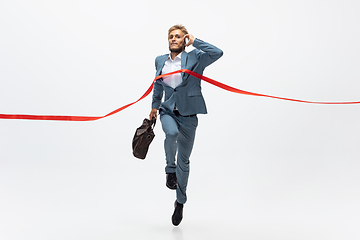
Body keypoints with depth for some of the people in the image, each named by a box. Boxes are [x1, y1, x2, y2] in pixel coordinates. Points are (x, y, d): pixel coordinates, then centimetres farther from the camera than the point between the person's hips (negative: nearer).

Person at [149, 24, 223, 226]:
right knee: (171, 133, -36)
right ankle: (170, 170, -9)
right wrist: (155, 105, 29)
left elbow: (217, 53, -22)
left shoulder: (195, 58, -5)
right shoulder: (160, 61, 8)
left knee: (184, 161, 7)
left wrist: (194, 41, -13)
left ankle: (180, 202, 24)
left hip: (188, 114, -2)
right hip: (168, 111, 2)